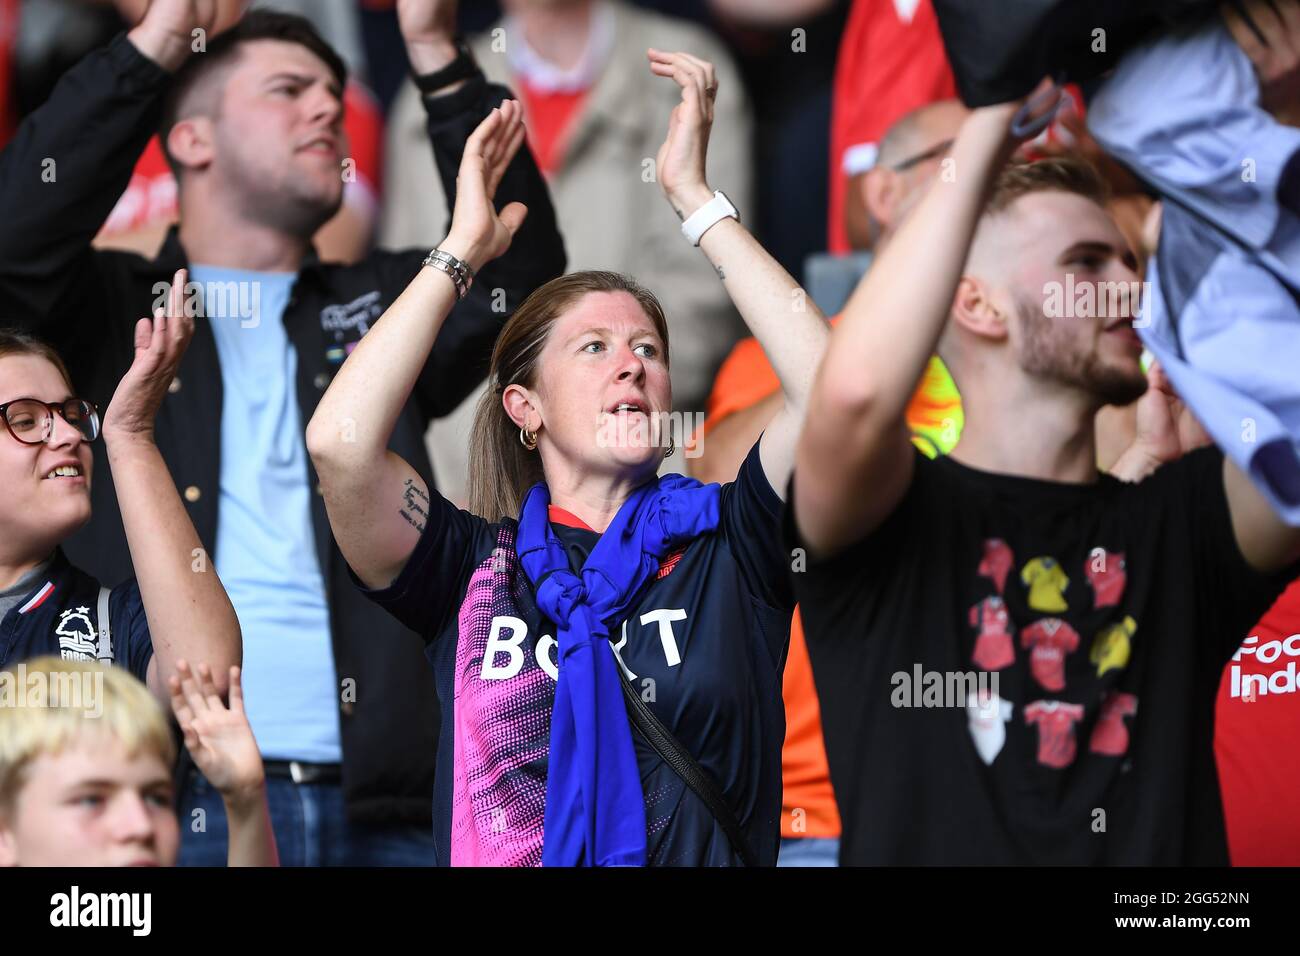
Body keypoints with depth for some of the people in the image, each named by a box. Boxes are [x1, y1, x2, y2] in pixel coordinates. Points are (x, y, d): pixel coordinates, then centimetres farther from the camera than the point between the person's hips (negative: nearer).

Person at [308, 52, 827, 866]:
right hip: (503, 858, -1)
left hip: (708, 859, 1)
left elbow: (830, 389, -2)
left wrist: (693, 195, 4)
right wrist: (465, 247, 4)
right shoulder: (474, 570, 10)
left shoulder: (719, 548, 10)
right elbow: (340, 442, -5)